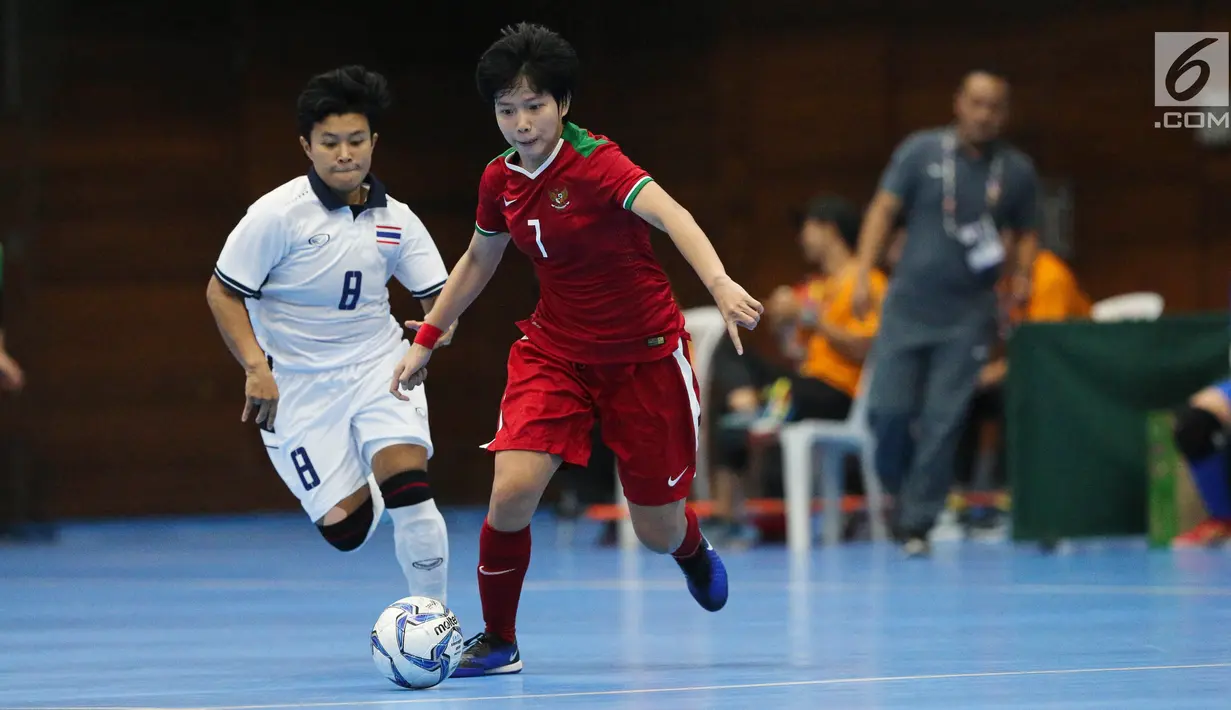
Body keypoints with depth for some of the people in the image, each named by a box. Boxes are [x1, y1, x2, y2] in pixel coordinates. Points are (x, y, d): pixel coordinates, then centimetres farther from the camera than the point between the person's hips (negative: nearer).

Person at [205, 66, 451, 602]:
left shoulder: (395, 220, 1)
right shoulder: (278, 213, -11)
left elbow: (439, 295, 9)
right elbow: (222, 293, -7)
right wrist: (256, 368, -17)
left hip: (378, 366, 2)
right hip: (297, 386, -2)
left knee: (408, 486, -22)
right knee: (347, 528, -8)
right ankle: (366, 490, 31)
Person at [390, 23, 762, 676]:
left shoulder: (594, 163, -22)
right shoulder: (500, 180, -3)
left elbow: (670, 215, -40)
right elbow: (478, 260, 17)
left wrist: (720, 285, -57)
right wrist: (426, 339, 21)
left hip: (643, 354, -4)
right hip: (554, 348, 4)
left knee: (658, 532, 5)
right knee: (512, 492, -19)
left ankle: (693, 552, 45)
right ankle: (497, 640, 2)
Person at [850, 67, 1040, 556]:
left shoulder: (1017, 171, 4)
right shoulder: (921, 151, 0)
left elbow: (1025, 236, 16)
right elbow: (883, 210, 1)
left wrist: (1019, 274, -5)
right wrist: (863, 276, -9)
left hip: (967, 316, 0)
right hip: (908, 308, 0)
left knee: (943, 422, -5)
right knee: (887, 410, -4)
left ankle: (917, 523, 3)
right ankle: (899, 493, 22)